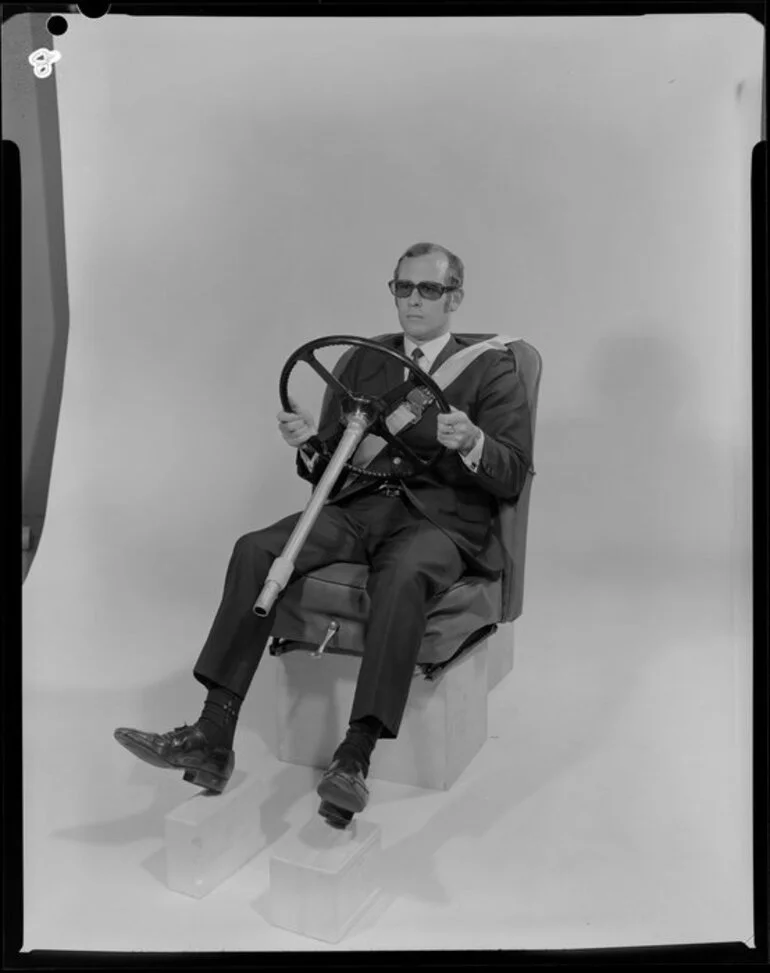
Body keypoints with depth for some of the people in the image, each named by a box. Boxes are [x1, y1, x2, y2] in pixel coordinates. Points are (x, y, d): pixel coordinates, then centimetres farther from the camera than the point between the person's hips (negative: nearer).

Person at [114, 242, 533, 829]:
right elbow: (329, 470, 17)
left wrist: (472, 443, -23)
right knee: (255, 550, -20)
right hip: (359, 507, 4)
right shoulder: (363, 361, 19)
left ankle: (354, 760, -32)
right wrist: (309, 443, -6)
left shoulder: (493, 369, 6)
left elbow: (513, 478, -2)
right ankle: (212, 741, -19)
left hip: (441, 521, -4)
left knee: (402, 577, -38)